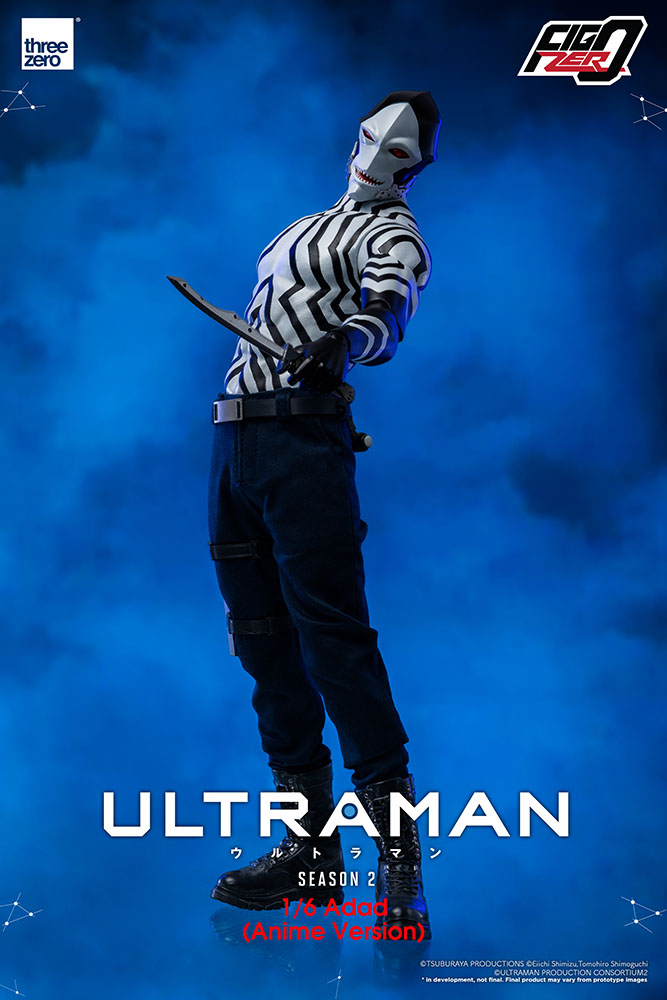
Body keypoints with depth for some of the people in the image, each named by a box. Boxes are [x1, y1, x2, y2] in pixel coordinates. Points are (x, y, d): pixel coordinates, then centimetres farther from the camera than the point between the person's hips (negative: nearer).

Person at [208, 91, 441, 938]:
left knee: (332, 634, -16)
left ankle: (397, 844, -12)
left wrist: (346, 338, -40)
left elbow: (389, 314, -18)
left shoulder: (393, 234, 3)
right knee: (265, 644, 4)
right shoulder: (307, 226, 27)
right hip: (233, 443, 8)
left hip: (302, 440, -8)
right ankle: (310, 843, 9)